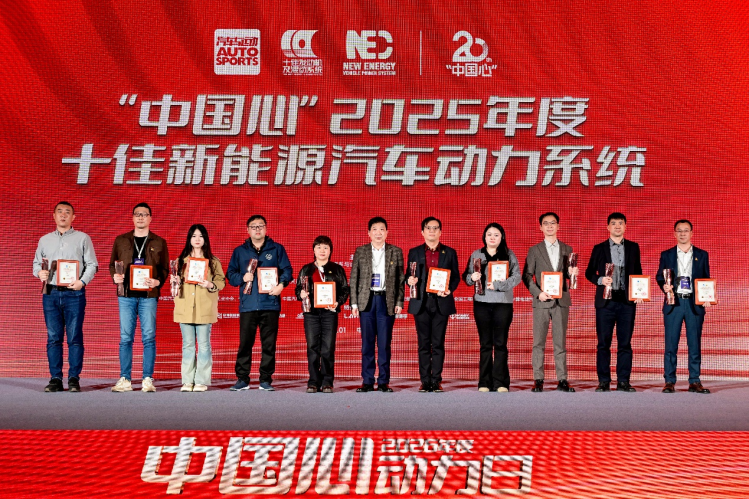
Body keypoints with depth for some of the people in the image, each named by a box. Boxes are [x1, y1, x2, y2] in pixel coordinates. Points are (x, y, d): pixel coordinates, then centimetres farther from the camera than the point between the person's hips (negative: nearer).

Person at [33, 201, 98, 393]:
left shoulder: (82, 238, 9)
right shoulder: (45, 240, 18)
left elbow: (92, 264, 4)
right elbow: (36, 263, 20)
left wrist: (82, 281, -12)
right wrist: (39, 272, -3)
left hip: (74, 293, -3)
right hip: (50, 293, 3)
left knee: (74, 337, -5)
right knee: (53, 337, 1)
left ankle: (74, 379, -2)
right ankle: (55, 379, 4)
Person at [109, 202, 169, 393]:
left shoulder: (159, 243, 10)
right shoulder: (121, 240, 14)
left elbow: (165, 269, 8)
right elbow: (112, 264, 17)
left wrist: (157, 281, -11)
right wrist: (115, 276, -4)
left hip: (148, 295, -1)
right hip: (126, 294, 1)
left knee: (149, 337, -3)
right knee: (125, 338, 0)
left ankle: (148, 380, 1)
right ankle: (125, 380, 4)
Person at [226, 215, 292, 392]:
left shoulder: (276, 249, 11)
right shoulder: (240, 251, 15)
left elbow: (287, 270, 6)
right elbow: (230, 274, 12)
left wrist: (281, 284, -12)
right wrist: (242, 278, -8)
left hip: (270, 304, -1)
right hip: (248, 305, 1)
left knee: (269, 344, 0)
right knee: (245, 343, -1)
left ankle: (266, 380, 7)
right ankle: (242, 380, 6)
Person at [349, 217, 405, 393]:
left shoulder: (396, 252, 7)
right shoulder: (360, 252, 8)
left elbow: (400, 279, 7)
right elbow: (354, 278, 7)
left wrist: (399, 302, -1)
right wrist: (354, 303, 1)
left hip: (386, 301, -1)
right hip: (367, 301, 1)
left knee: (385, 344, 0)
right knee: (367, 343, 2)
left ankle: (384, 382, 6)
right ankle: (367, 381, 7)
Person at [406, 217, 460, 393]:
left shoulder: (449, 253, 9)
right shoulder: (414, 252, 10)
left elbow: (456, 277, 8)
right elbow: (409, 277, 11)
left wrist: (449, 290, -10)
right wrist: (410, 280, -12)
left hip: (441, 302, 0)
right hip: (421, 303, 1)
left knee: (438, 343, 0)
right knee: (424, 344, 2)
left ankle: (436, 381, 3)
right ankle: (425, 381, 5)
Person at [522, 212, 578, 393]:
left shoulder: (567, 249, 14)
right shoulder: (534, 250, 8)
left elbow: (568, 274, 15)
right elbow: (527, 275, 3)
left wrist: (572, 273, -9)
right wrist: (537, 293, -10)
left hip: (561, 300, 1)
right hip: (541, 301, -1)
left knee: (560, 342, 2)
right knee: (539, 342, -1)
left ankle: (562, 380, 3)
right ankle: (538, 380, 2)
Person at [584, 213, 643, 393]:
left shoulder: (633, 247, 12)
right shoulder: (599, 248, 8)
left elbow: (638, 272, 14)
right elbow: (589, 273, 8)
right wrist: (601, 280, -11)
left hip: (627, 300, 1)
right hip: (605, 300, -1)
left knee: (625, 342, 0)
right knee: (603, 342, 0)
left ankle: (623, 381, 4)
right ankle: (604, 381, 5)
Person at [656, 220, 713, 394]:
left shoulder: (702, 255, 12)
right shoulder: (667, 255, 12)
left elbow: (706, 280, 11)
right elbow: (659, 276, 8)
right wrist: (664, 286, -14)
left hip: (694, 303, 0)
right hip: (673, 303, 0)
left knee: (695, 344, 1)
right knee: (671, 344, -2)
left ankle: (695, 382, 5)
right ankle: (669, 382, 2)